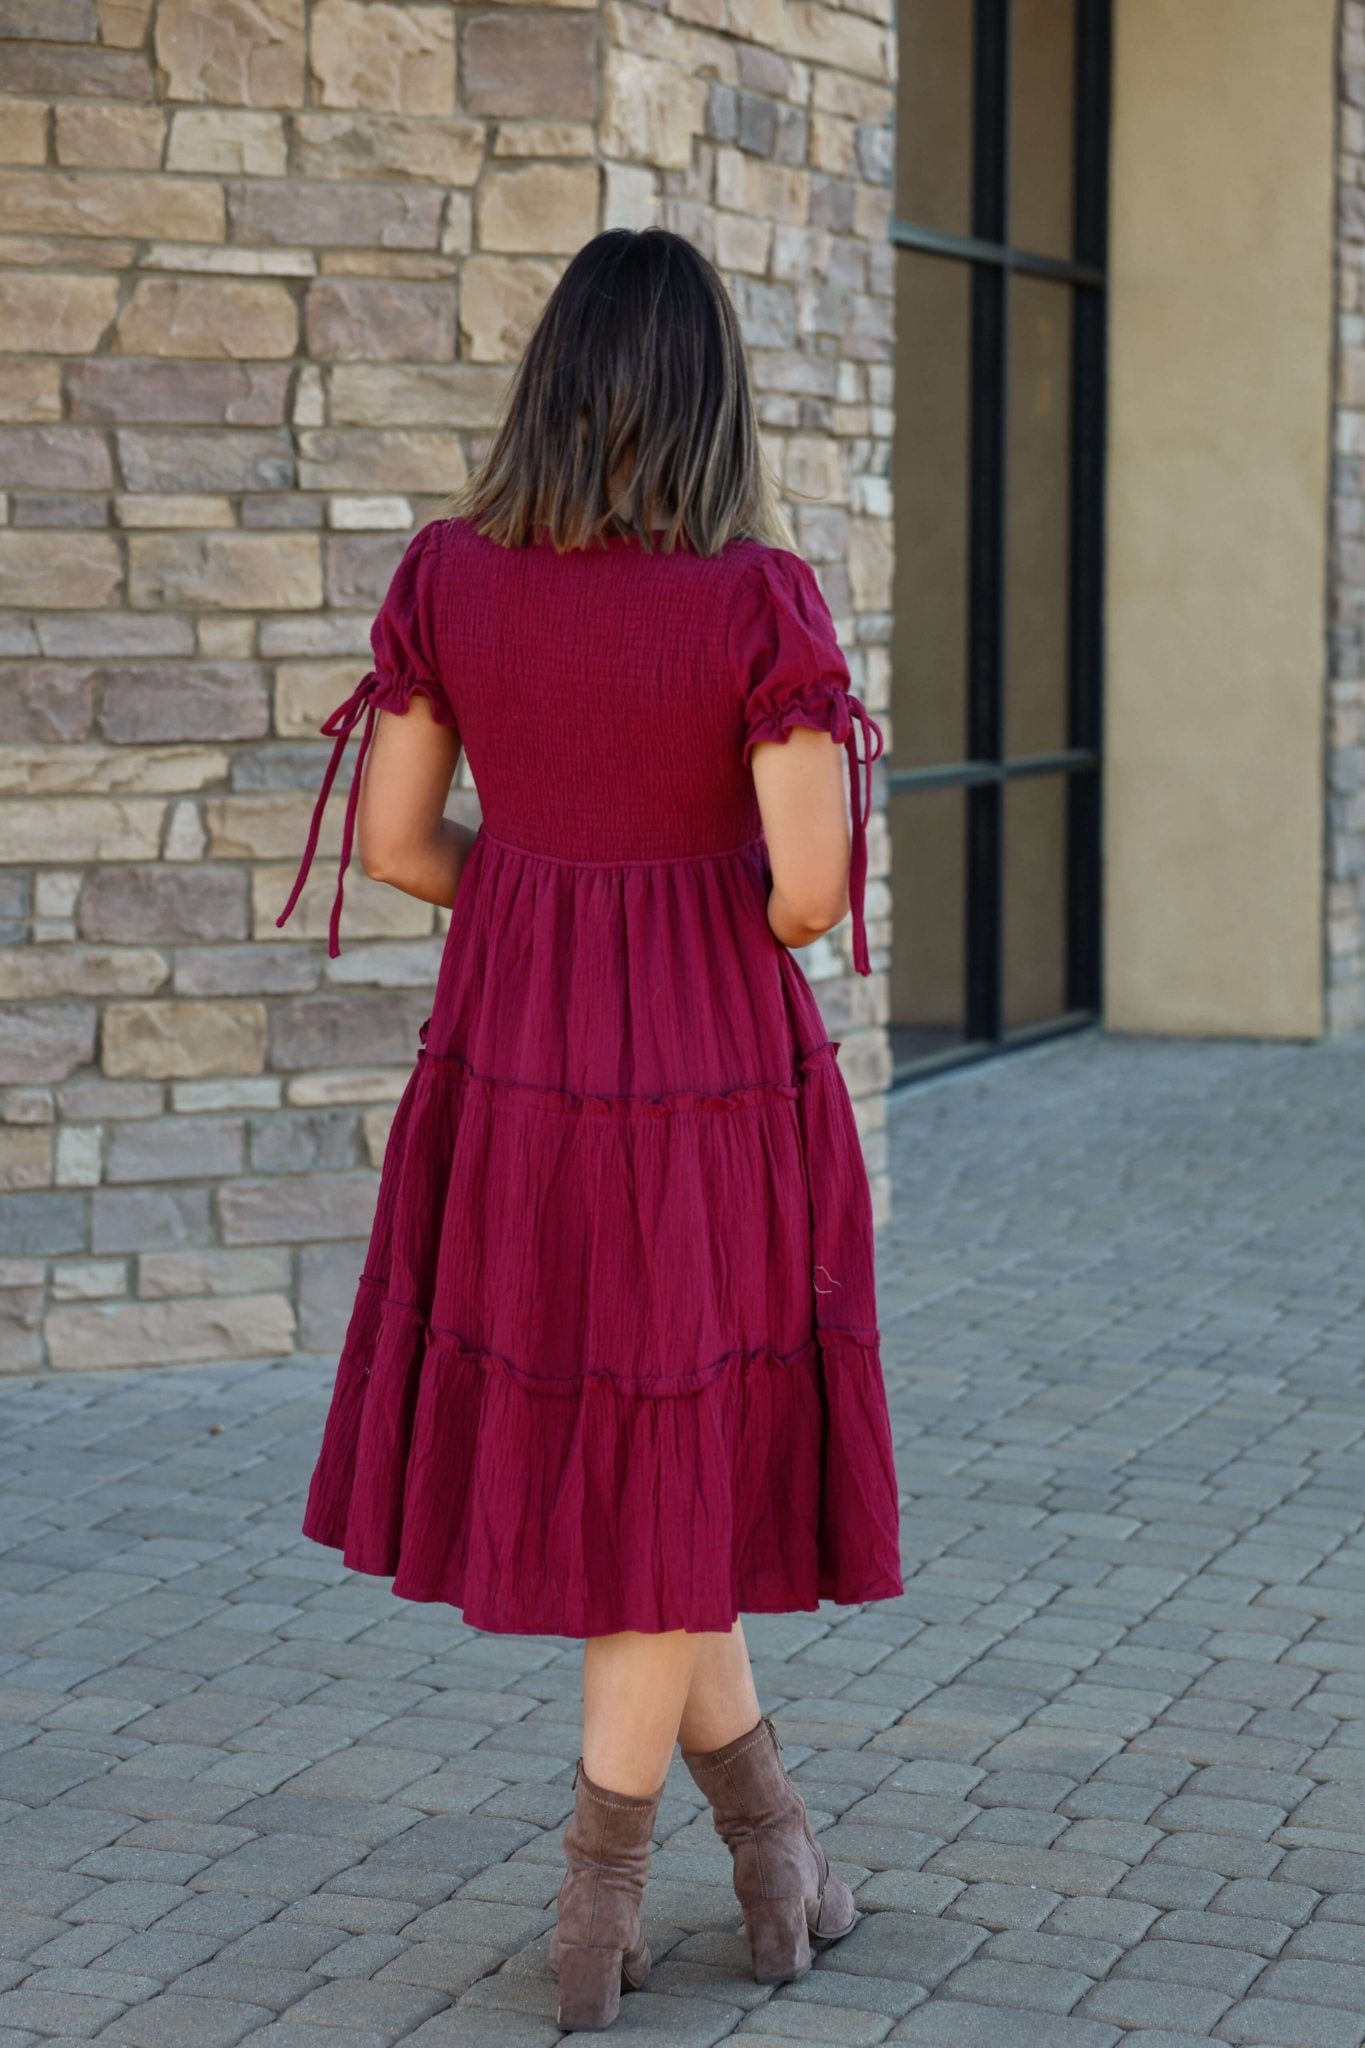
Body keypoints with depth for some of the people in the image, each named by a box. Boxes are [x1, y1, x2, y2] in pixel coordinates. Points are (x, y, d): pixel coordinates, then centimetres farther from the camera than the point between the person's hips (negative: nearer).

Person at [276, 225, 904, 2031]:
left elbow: (391, 837, 1)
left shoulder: (447, 575, -4)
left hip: (513, 1061, 3)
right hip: (712, 1069, -3)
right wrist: (733, 933, 6)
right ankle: (597, 1903, 18)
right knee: (675, 1460, 11)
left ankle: (768, 1831, 27)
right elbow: (810, 884, -17)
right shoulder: (759, 597, -14)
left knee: (564, 1426, 20)